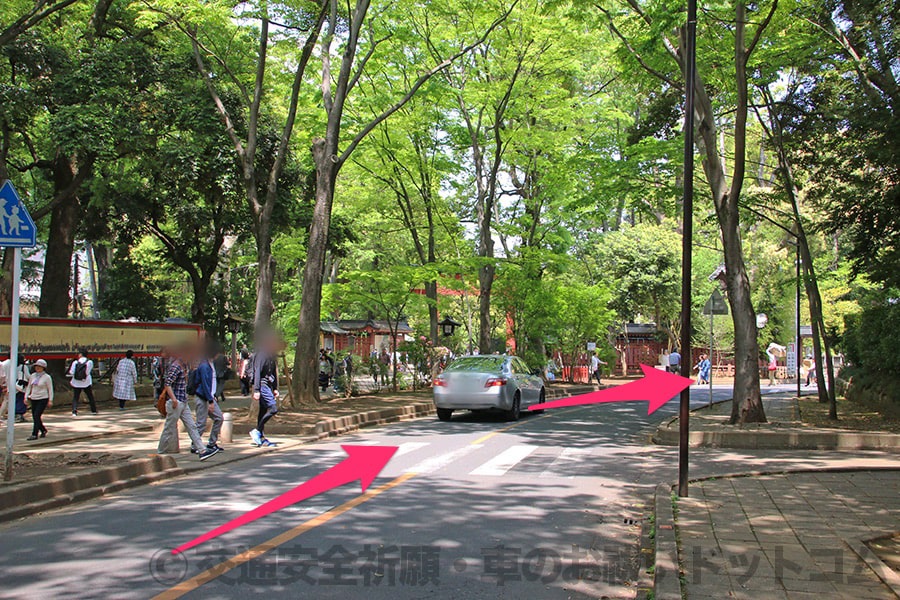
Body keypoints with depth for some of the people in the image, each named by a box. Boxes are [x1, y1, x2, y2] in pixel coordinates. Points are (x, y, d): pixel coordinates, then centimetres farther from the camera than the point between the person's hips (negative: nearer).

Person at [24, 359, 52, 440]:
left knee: (37, 416, -14)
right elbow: (29, 387, 15)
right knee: (34, 417, 8)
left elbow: (50, 389, -4)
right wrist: (26, 397, 7)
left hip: (43, 399, -6)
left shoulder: (47, 377, -6)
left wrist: (50, 400, -7)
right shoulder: (33, 376, 8)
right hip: (33, 399, 6)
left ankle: (34, 434, -11)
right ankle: (43, 430, 29)